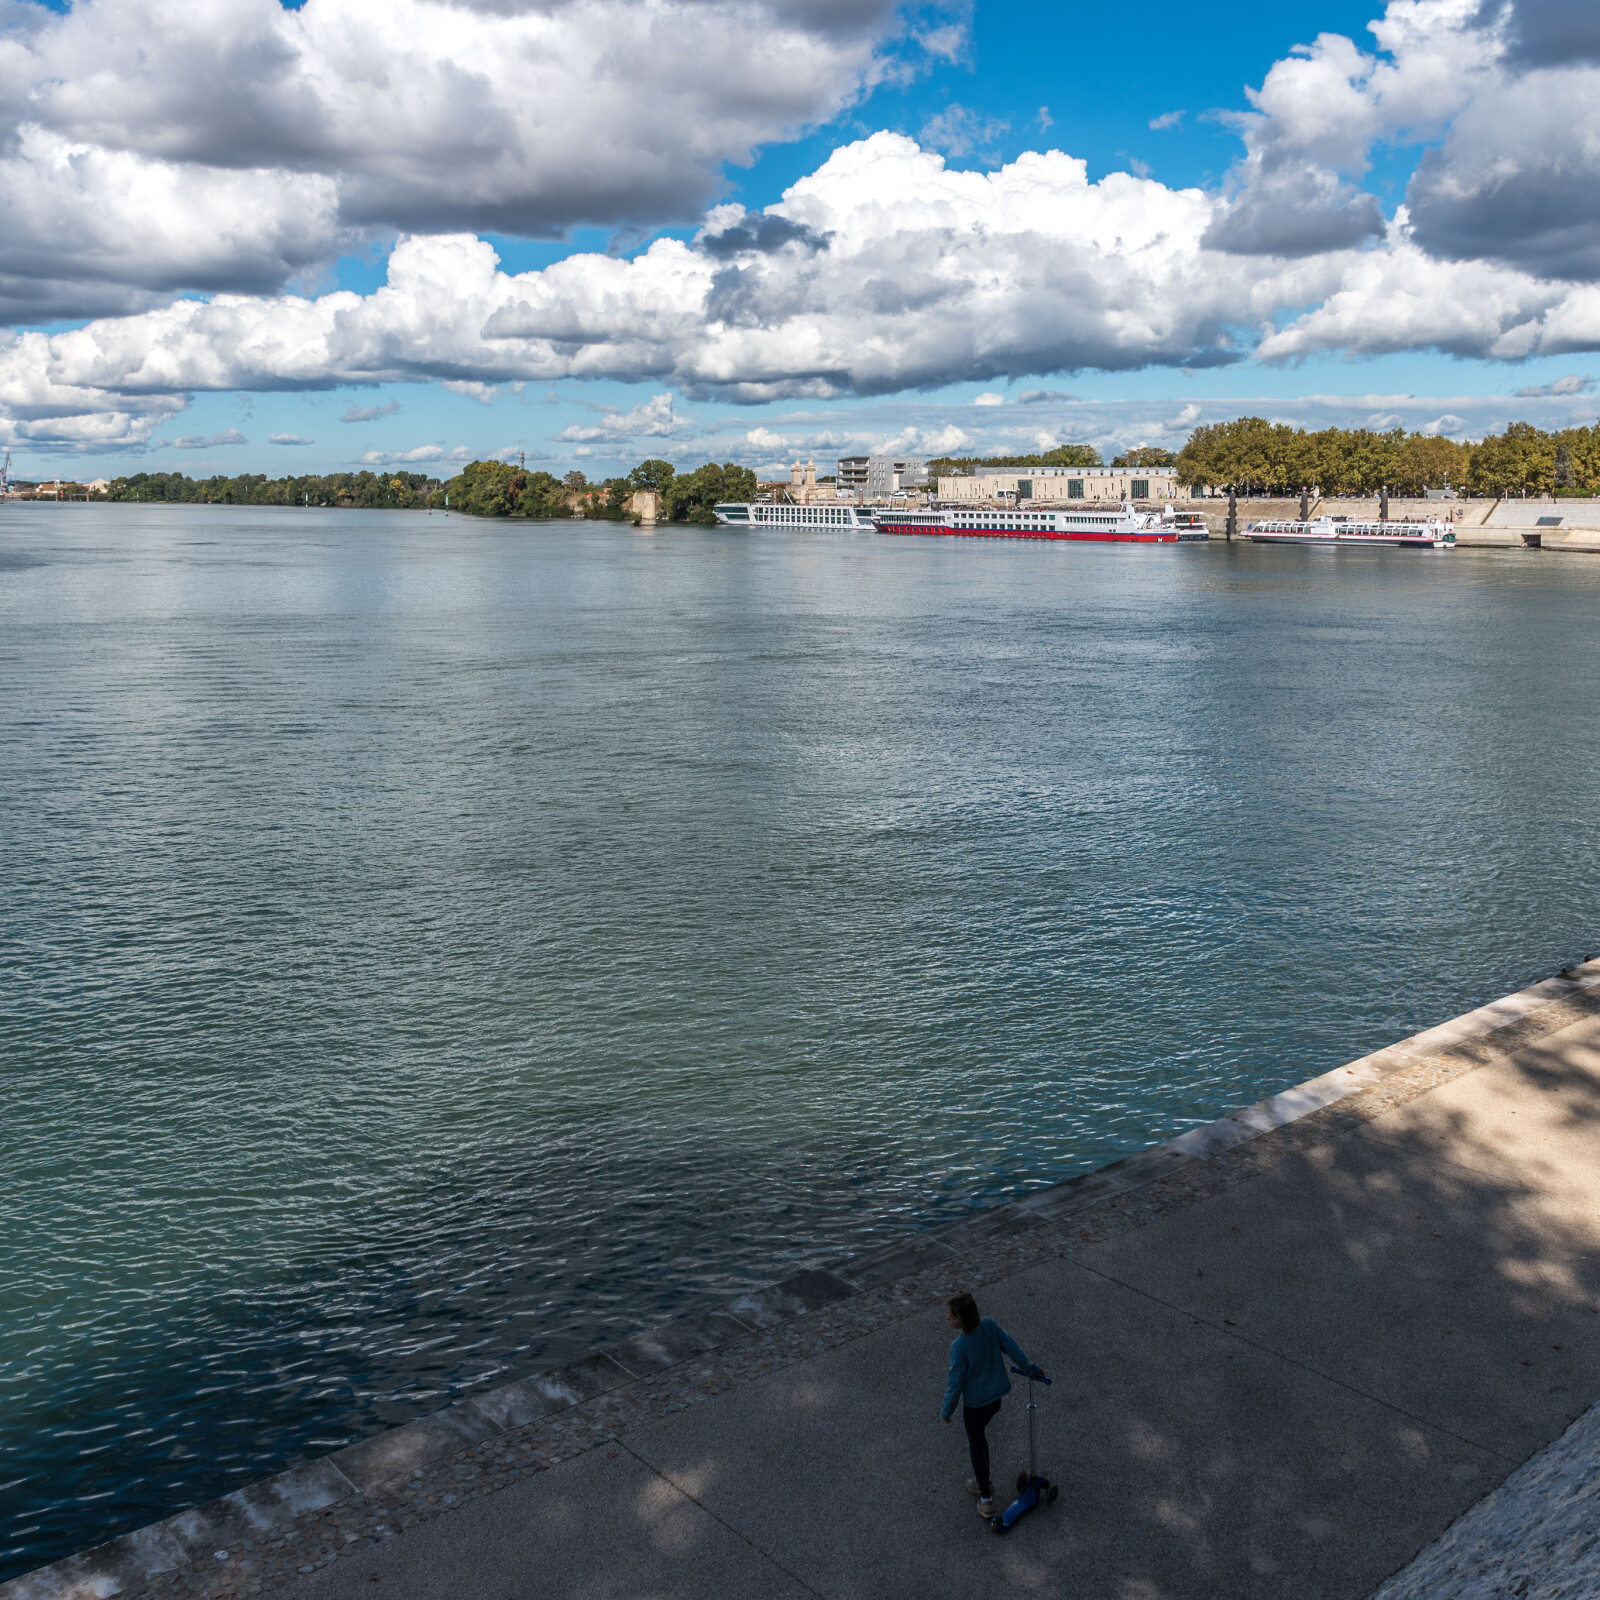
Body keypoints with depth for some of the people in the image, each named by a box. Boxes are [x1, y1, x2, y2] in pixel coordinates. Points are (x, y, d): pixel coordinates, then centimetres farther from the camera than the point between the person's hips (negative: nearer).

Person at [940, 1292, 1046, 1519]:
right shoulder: (989, 1325, -15)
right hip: (996, 1395, 6)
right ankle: (982, 1482, 45)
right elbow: (1011, 1347, -2)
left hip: (975, 1402, -6)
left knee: (976, 1446, 16)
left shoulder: (959, 1346, -30)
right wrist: (1030, 1369, 13)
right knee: (977, 1438, 29)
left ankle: (986, 1500, 28)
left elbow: (955, 1383, -19)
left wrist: (947, 1411, -4)